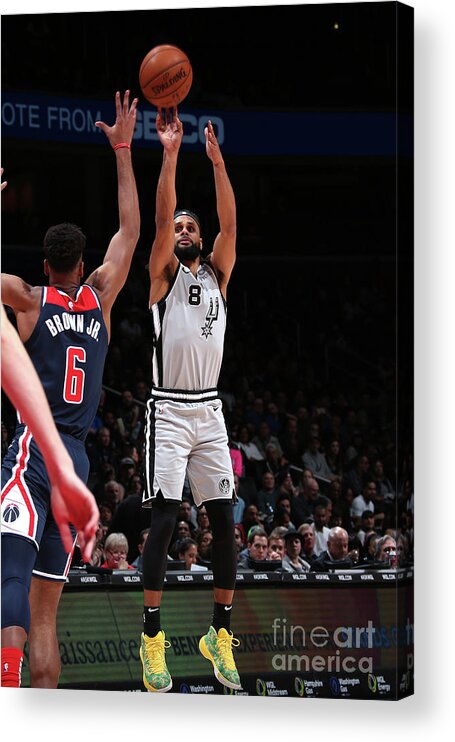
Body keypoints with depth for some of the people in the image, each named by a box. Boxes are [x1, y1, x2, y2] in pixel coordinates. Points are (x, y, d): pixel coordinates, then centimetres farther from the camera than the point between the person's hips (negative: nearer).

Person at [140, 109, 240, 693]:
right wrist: (170, 153, -18)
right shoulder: (164, 273, 2)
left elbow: (230, 224, -1)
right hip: (169, 410, -4)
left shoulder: (216, 273, 13)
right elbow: (161, 218, -12)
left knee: (224, 521, 1)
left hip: (210, 411, 4)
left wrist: (217, 160, -8)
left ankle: (220, 633, 9)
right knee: (164, 519, -10)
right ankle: (152, 638, -8)